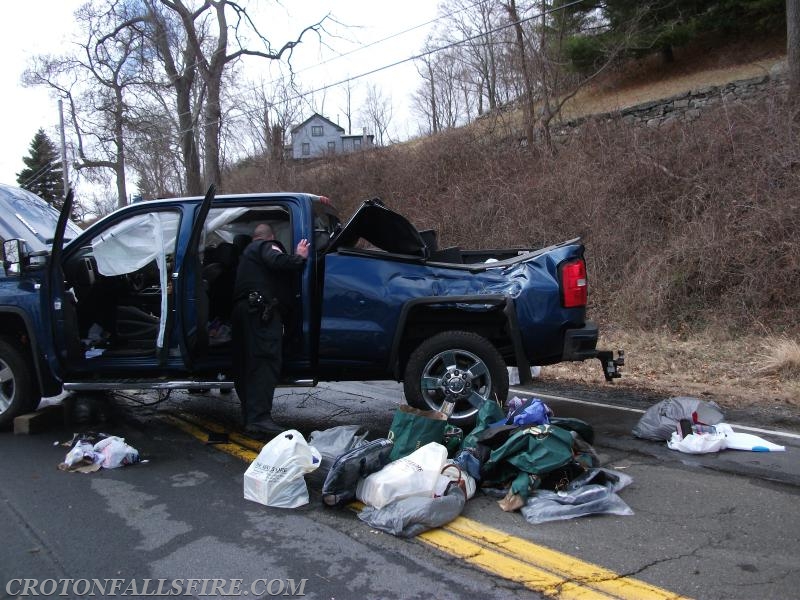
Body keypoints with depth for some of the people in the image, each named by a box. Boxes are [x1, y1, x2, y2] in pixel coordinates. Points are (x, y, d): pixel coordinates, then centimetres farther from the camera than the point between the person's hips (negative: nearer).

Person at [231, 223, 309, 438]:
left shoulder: (249, 251, 34)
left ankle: (250, 416, 12)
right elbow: (278, 261, -17)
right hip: (261, 310, -10)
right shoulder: (267, 246, 5)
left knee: (248, 363, 9)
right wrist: (299, 257, -5)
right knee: (267, 361, -18)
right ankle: (259, 418, -28)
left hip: (243, 308, 10)